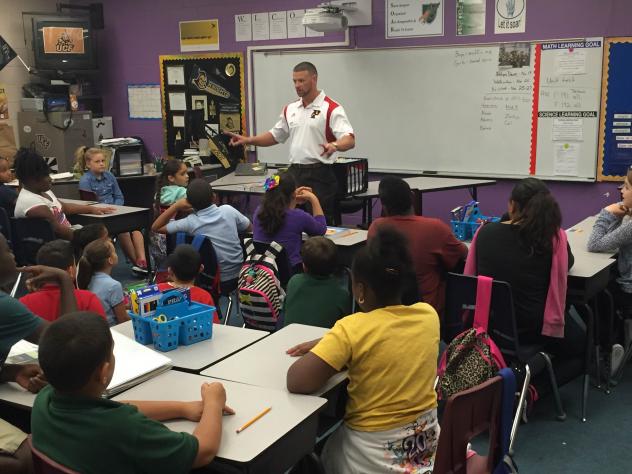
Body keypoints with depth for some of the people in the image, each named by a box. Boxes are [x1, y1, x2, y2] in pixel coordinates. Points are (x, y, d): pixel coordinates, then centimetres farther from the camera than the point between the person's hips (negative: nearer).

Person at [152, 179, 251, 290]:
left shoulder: (191, 223, -16)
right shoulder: (228, 210, -11)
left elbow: (155, 228, -5)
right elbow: (249, 227, 9)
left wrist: (176, 206, -10)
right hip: (240, 276, 2)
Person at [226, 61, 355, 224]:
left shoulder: (331, 108, -8)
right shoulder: (290, 109, 14)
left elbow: (350, 140, -18)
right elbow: (275, 136, 24)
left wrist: (334, 145, -40)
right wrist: (248, 140, 11)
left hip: (320, 175, -6)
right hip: (294, 173, 6)